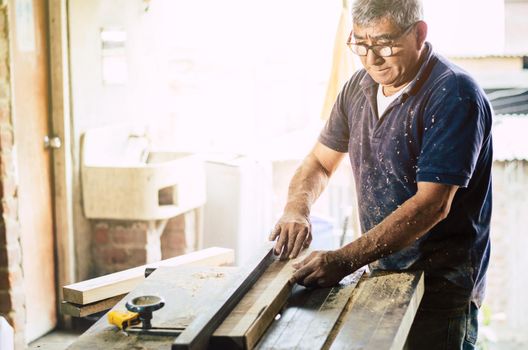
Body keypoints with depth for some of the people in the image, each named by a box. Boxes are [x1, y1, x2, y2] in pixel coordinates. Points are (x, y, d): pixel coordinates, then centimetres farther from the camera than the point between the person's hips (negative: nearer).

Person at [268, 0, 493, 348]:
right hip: (380, 269, 6)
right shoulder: (360, 86, 3)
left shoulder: (455, 96, -19)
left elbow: (431, 205, -26)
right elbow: (320, 161, 12)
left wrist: (345, 260, -30)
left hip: (440, 284, -6)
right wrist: (296, 209, -11)